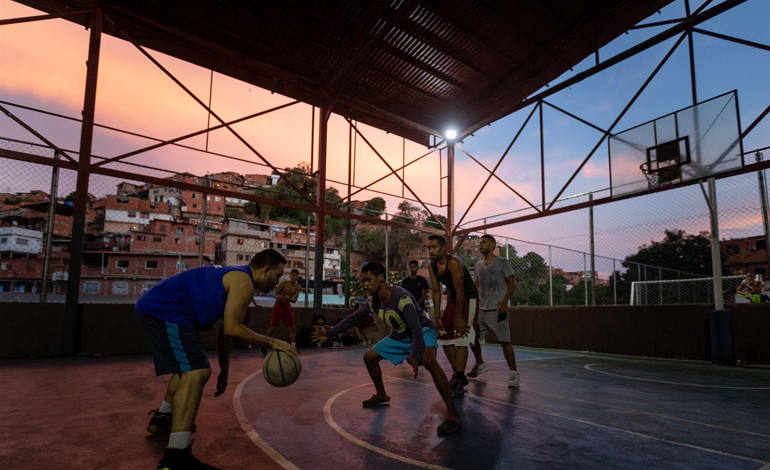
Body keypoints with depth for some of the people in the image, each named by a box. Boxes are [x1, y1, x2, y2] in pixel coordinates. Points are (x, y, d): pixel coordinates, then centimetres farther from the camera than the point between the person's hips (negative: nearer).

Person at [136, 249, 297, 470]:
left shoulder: (234, 277, 18)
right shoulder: (244, 282, -13)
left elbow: (223, 329, 24)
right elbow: (231, 328, -20)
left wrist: (224, 372, 30)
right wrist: (271, 342, -11)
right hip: (165, 313, -12)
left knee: (189, 368, 28)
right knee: (196, 373, -19)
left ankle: (162, 418, 47)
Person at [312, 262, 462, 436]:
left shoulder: (401, 297, -33)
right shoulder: (373, 301, -10)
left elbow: (416, 328, -40)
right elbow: (353, 317, 3)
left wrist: (415, 357, -52)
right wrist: (329, 333, 3)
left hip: (423, 331, -8)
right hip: (399, 336, 8)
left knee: (429, 360, -38)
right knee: (369, 357, 9)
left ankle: (453, 416, -32)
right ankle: (381, 396, 32)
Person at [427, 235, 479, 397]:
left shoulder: (454, 263, -27)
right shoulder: (432, 266, -4)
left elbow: (460, 291, -26)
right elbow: (436, 291, 1)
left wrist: (459, 319, -24)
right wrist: (437, 316, -3)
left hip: (468, 299, -8)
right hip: (452, 299, 8)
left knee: (461, 339, -14)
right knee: (444, 338, 9)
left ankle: (458, 383, -8)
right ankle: (459, 375, 22)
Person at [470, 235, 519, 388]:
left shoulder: (502, 263, -2)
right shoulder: (478, 266, 15)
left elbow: (511, 283, -6)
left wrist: (504, 301, -19)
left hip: (497, 310, -6)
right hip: (481, 309, 6)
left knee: (505, 341, -7)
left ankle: (513, 373, 4)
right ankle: (480, 364, 28)